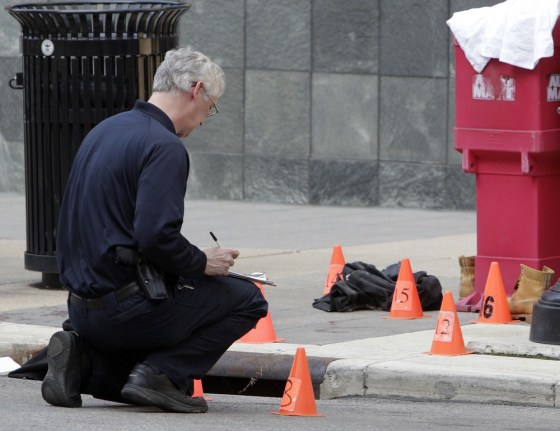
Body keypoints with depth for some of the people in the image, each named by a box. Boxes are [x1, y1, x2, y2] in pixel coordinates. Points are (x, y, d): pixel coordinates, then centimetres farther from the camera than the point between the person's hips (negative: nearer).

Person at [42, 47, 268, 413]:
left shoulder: (104, 132, 14)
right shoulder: (166, 147, -15)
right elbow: (157, 236, -26)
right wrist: (203, 263, -7)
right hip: (126, 306, -9)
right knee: (247, 300, 4)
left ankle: (82, 361, 6)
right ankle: (161, 374, -7)